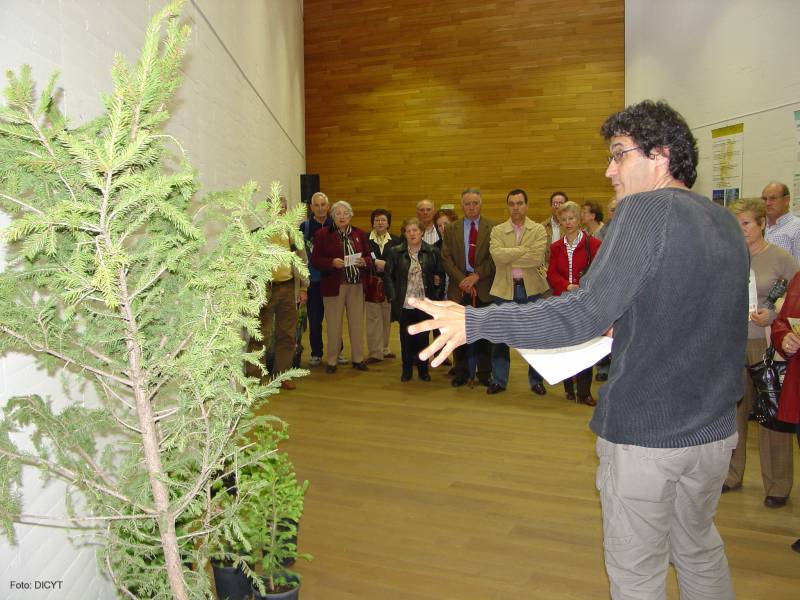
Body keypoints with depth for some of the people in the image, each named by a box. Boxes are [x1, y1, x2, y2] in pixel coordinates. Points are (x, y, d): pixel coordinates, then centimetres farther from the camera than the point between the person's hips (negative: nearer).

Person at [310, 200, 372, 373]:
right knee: (333, 325, 4)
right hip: (333, 286, -3)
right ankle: (332, 361, 15)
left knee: (357, 323, 9)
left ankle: (358, 358, 21)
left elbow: (369, 257, 12)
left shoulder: (360, 234, 9)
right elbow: (315, 260, -4)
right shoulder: (322, 234, -1)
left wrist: (364, 261, -11)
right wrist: (332, 262, -20)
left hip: (357, 286, 3)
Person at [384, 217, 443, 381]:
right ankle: (406, 370, 20)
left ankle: (423, 369, 21)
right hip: (404, 304, 0)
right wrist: (393, 296, -2)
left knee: (423, 338, 7)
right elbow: (388, 275, 4)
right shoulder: (395, 252, 2)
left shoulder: (433, 251, 2)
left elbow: (440, 274, 8)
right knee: (406, 338, 7)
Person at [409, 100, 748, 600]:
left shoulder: (647, 209, -17)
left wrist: (474, 323, -27)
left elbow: (584, 315, -27)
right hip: (715, 427, 8)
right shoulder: (727, 222, 7)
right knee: (700, 548, 27)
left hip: (645, 431, -8)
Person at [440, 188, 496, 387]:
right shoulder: (451, 229, 8)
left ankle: (484, 373, 16)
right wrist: (462, 280, -10)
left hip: (484, 287, -1)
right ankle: (461, 373, 16)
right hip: (459, 287, 1)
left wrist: (476, 276, -14)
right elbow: (446, 259, 2)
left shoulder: (492, 228, 2)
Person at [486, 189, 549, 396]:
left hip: (531, 288, -1)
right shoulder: (497, 231, 3)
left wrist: (509, 259, -14)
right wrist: (524, 249, -16)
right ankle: (499, 380, 19)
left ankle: (536, 380, 21)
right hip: (504, 289, 1)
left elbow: (537, 258, -17)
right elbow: (497, 255, -17)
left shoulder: (538, 230, 0)